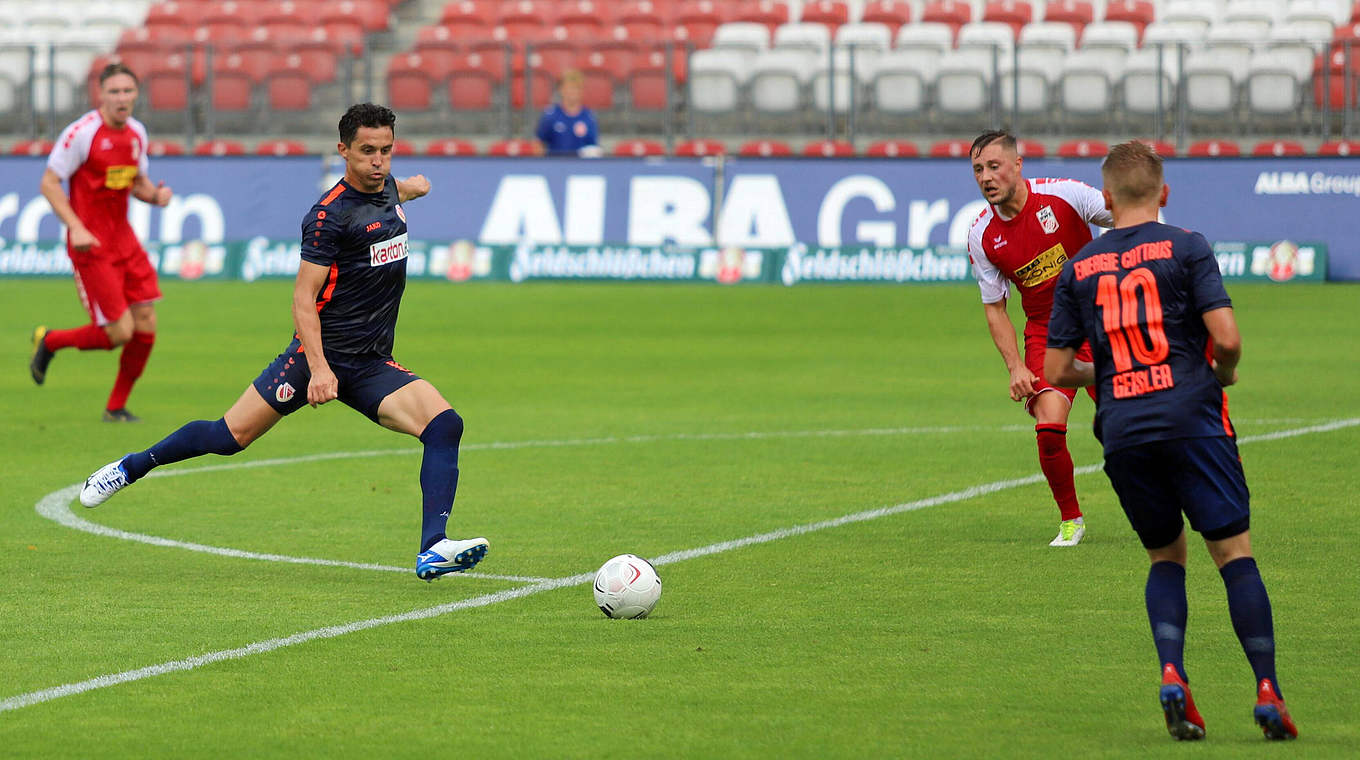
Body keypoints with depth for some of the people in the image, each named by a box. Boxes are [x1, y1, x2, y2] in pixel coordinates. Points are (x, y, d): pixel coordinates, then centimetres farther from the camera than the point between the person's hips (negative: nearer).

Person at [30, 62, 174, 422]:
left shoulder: (136, 133, 7)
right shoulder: (83, 132, -15)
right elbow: (49, 183, -12)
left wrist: (156, 194, -2)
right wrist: (76, 228, -22)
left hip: (124, 239, 7)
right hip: (91, 244, -7)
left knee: (145, 327, 0)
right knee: (119, 332, -10)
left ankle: (116, 407, 15)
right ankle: (49, 341, 16)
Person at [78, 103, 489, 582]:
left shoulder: (388, 191, 10)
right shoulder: (330, 213, -13)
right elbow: (303, 298, -17)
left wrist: (409, 189, 56)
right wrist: (319, 369, -26)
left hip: (374, 367, 6)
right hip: (320, 351, -6)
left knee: (445, 426, -17)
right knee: (231, 436, -6)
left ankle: (433, 551, -24)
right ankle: (129, 468, 19)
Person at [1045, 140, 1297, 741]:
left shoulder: (1078, 270, 10)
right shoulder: (1185, 248, 0)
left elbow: (1056, 371, 11)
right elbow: (1226, 337, -9)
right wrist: (1223, 374, 12)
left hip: (1122, 436, 3)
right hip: (1191, 418, -3)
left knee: (1166, 556, 17)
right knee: (1234, 552, 0)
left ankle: (1172, 674, -5)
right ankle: (1267, 690, -10)